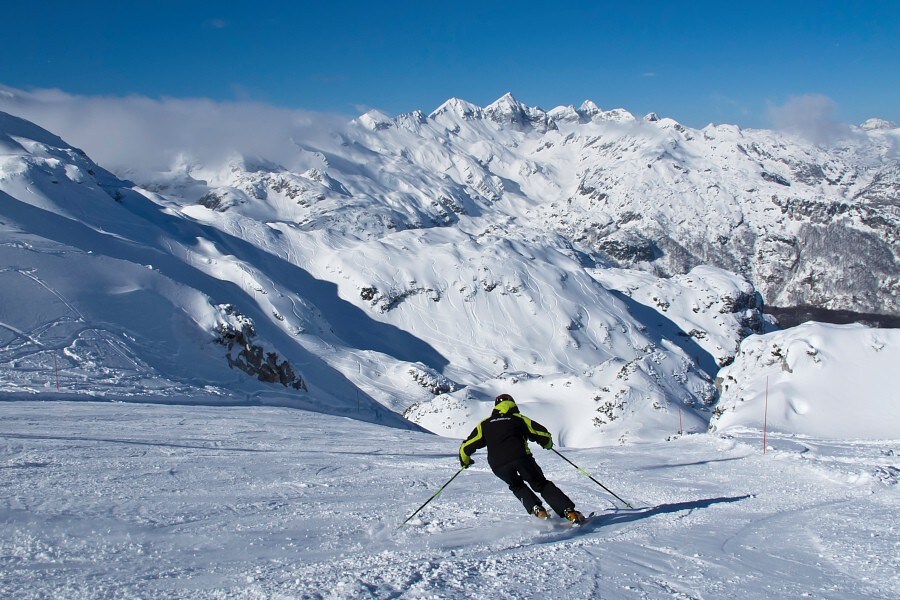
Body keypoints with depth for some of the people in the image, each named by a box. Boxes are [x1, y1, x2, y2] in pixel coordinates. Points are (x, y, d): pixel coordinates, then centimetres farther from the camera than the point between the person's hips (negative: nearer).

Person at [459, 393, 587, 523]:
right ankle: (570, 512, -2)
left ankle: (537, 510, 6)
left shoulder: (484, 424, 24)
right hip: (521, 457, -1)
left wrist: (465, 461, 41)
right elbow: (543, 434, 15)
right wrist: (548, 444, 38)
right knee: (542, 485, 12)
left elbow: (466, 447, 20)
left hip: (498, 465, 1)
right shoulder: (519, 419, 20)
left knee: (517, 487, 28)